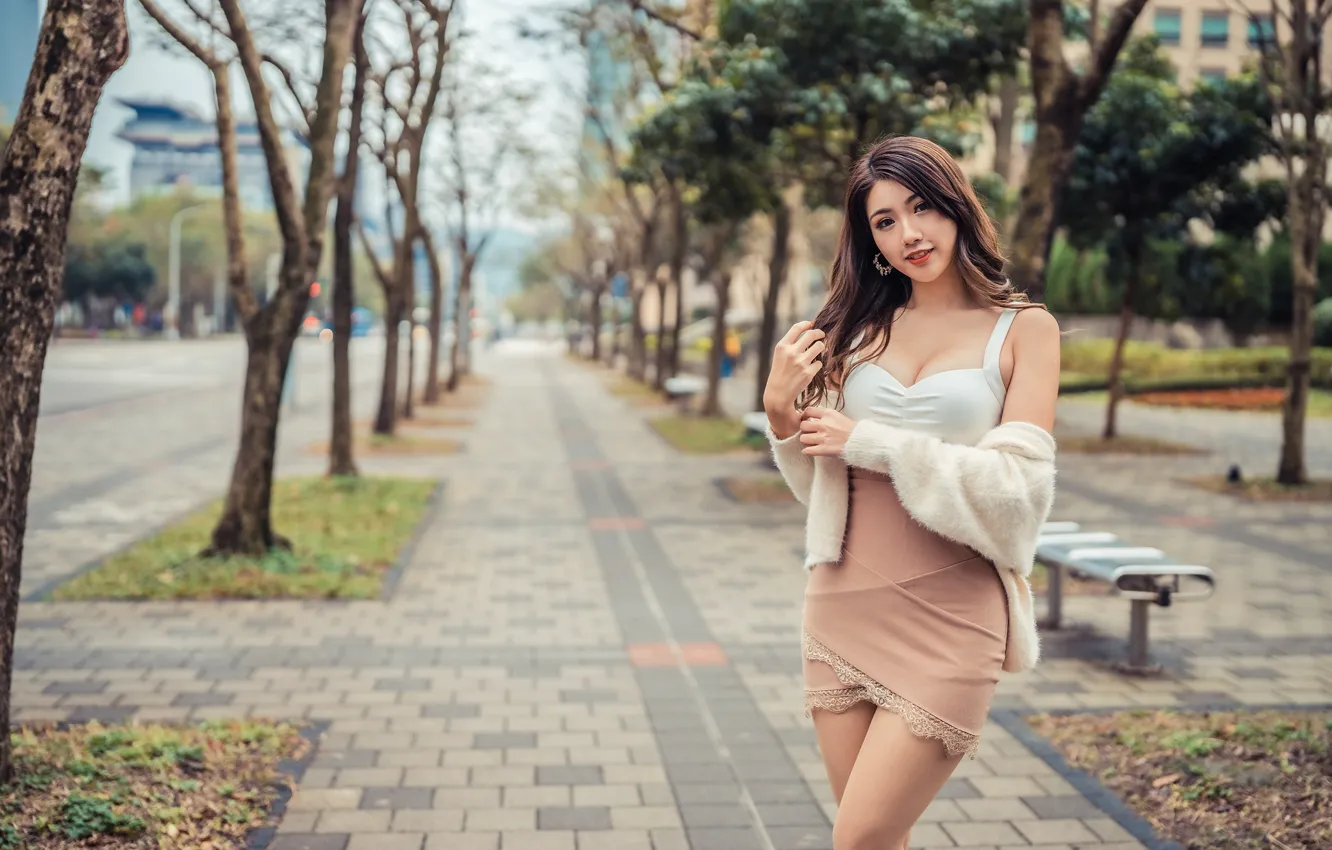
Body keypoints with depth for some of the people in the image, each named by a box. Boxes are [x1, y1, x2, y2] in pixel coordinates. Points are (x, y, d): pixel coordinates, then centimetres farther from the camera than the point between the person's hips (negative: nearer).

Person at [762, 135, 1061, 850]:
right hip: (844, 605, 4)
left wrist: (874, 442, -13)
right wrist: (781, 413, -4)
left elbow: (1019, 486, -11)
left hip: (949, 613, -4)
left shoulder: (1023, 329, 0)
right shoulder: (860, 328, 10)